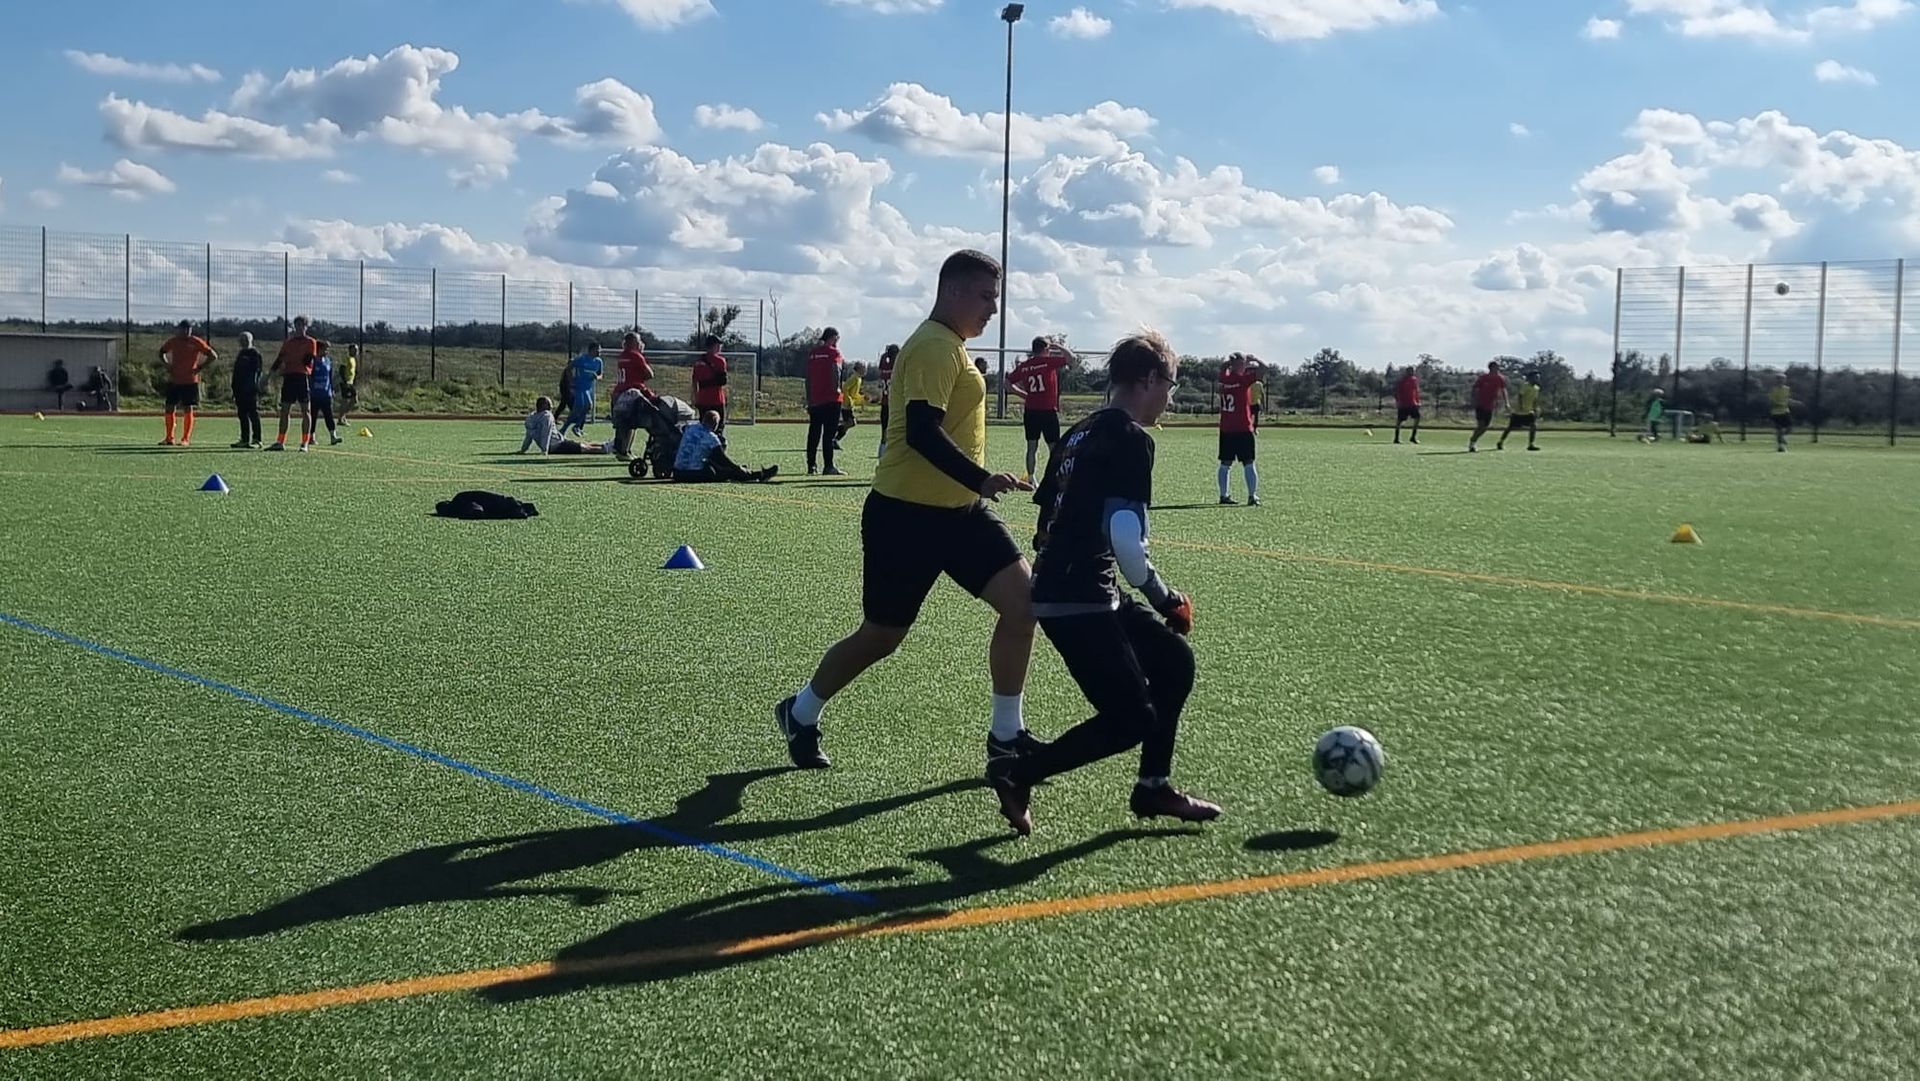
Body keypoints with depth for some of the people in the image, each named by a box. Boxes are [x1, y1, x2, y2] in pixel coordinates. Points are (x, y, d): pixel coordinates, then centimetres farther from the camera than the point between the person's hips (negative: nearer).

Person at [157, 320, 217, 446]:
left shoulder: (196, 342, -6)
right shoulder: (172, 341, 5)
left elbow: (213, 356, -5)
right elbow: (162, 352, 24)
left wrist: (199, 367, -11)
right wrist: (167, 364, 6)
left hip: (190, 381, -4)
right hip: (173, 381, 4)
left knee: (188, 410, -2)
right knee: (169, 408, 3)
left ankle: (186, 439, 4)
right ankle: (169, 438, 12)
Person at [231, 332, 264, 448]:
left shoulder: (255, 354, -4)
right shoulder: (240, 355, 20)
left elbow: (258, 371, -11)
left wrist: (254, 386, -20)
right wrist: (235, 390, 18)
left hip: (251, 390, -8)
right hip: (240, 390, 8)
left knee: (253, 414, -8)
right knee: (242, 414, 8)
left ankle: (256, 439, -8)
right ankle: (244, 439, 11)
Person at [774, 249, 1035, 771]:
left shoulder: (949, 346, 14)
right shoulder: (935, 347, -17)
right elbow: (921, 432, -28)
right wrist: (981, 480, -33)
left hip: (957, 511, 9)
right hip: (906, 516, -9)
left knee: (1022, 602, -5)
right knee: (881, 637, 5)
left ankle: (1006, 736, 5)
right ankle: (800, 715, 28)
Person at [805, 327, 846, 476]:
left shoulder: (812, 353, 14)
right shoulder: (833, 352, -4)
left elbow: (808, 378, 14)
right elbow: (835, 371, -18)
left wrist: (809, 399, 17)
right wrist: (837, 389, -8)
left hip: (814, 400, 6)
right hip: (831, 399, -6)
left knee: (814, 433, 9)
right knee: (829, 433, -7)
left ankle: (811, 466, 9)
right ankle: (829, 466, -10)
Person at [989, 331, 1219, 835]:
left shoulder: (1081, 433, 16)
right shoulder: (1131, 439, -12)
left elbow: (1050, 518, 21)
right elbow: (1125, 539, -21)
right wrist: (1163, 598, -8)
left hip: (1055, 590, 10)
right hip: (1081, 602, -10)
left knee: (1174, 661, 17)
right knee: (1132, 721, -3)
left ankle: (1154, 786, 24)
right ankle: (1018, 772, -1)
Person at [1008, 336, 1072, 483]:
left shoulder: (1024, 366, 5)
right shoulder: (1049, 362, -9)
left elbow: (1008, 384, 9)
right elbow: (1070, 358, -9)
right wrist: (1057, 347, 2)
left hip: (1030, 412, 4)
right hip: (1048, 411, -4)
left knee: (1032, 446, 10)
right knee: (1054, 447, 1)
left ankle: (1030, 478, 9)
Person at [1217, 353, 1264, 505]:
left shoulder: (1224, 378, 3)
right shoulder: (1243, 379, -12)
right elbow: (1264, 368, -12)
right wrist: (1253, 359, 1)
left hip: (1225, 429, 5)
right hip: (1243, 429, -5)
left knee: (1225, 464, 9)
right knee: (1248, 464, 0)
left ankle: (1224, 496, 9)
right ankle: (1252, 496, -3)